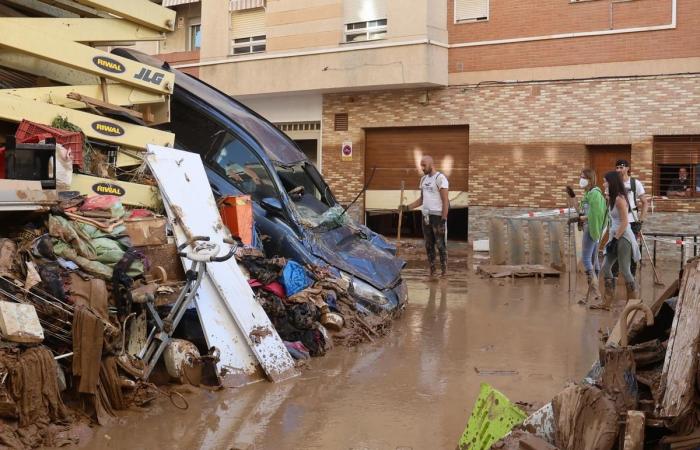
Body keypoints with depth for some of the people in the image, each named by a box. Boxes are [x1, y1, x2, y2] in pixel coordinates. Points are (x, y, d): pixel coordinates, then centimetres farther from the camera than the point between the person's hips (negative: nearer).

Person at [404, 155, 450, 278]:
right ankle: (432, 271, 16)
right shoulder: (423, 179, 14)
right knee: (428, 245, 10)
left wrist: (443, 219, -18)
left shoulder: (440, 178, -10)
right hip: (426, 216, 8)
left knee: (440, 244, -2)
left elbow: (445, 201, -13)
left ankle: (444, 271, 5)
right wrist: (407, 207, 11)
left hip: (437, 216, -8)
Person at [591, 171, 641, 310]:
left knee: (625, 270, -3)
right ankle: (607, 302, 11)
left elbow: (624, 222, -18)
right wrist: (611, 238, 15)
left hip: (623, 237, -9)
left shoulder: (620, 199, -15)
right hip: (615, 237, 9)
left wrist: (615, 239, -18)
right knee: (606, 267, 8)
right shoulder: (612, 199, 12)